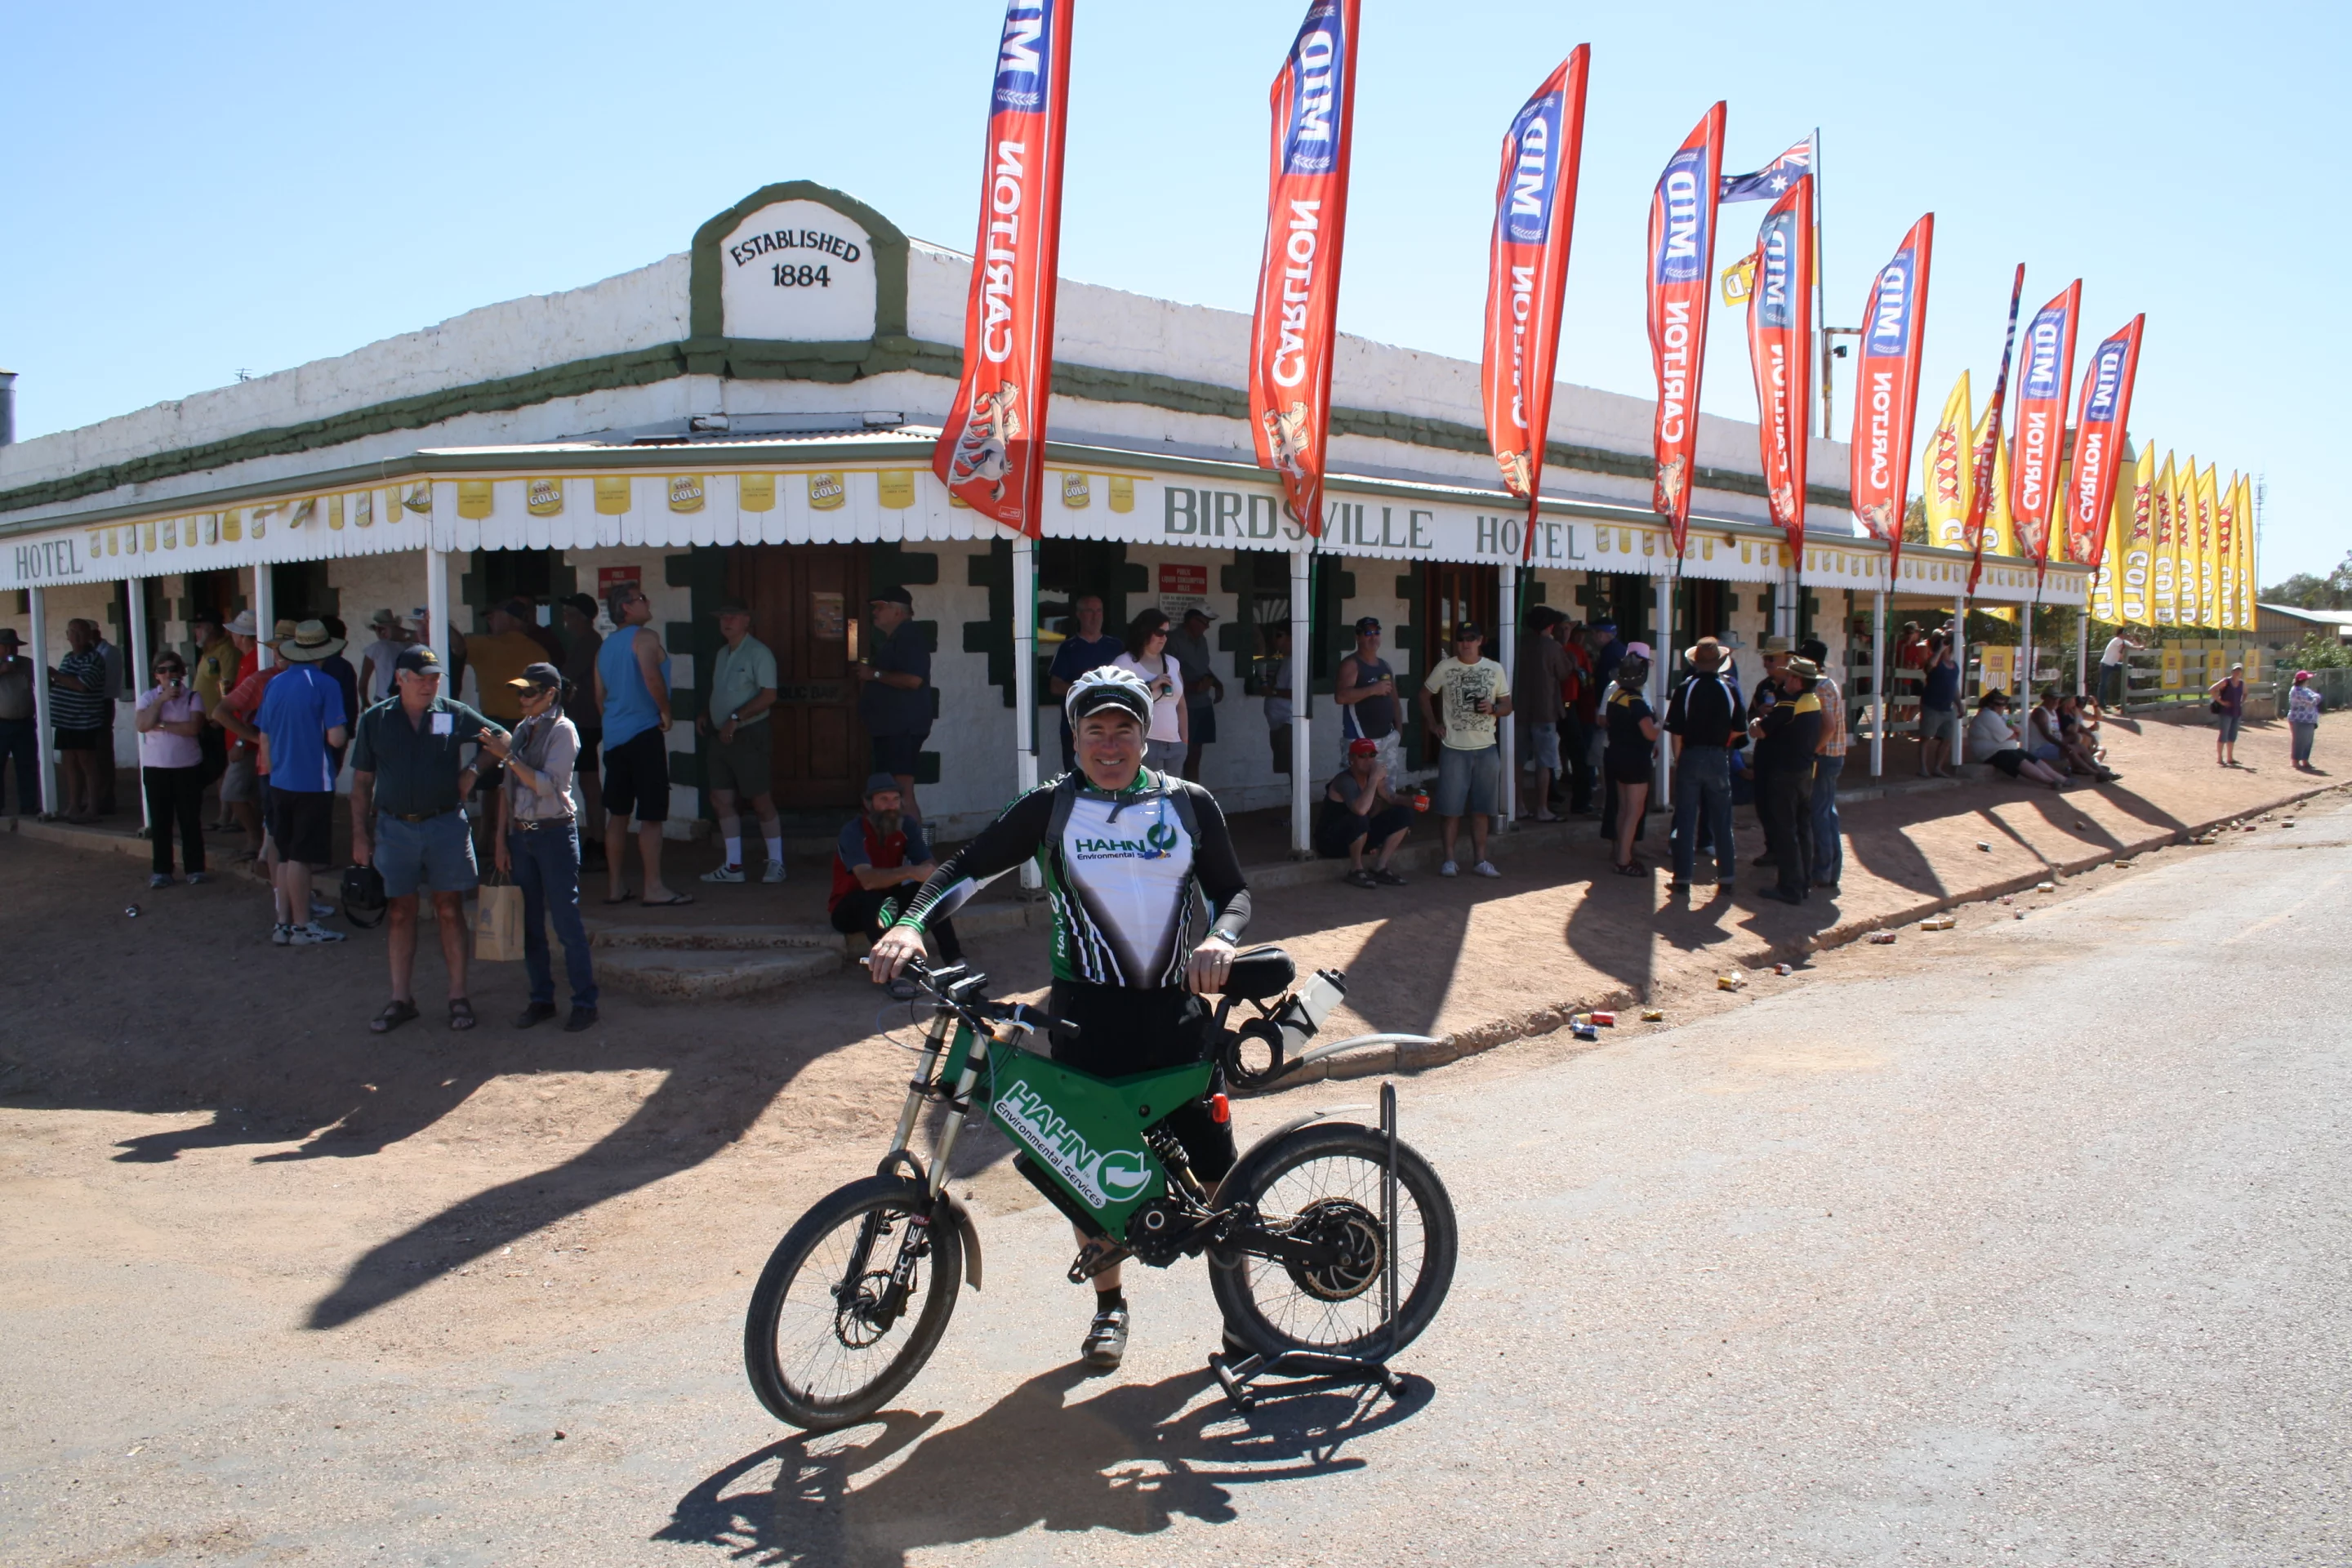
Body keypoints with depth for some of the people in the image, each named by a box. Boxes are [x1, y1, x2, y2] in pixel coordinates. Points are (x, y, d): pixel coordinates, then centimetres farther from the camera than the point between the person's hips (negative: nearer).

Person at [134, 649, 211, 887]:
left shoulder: (192, 697, -1)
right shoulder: (148, 697, 5)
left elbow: (194, 727, -15)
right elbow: (141, 725, -12)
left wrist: (161, 725, -12)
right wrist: (162, 699, -14)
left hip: (188, 768, -2)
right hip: (155, 768, 2)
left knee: (190, 820, 3)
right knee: (160, 822, 6)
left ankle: (195, 868, 12)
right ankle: (161, 871, 12)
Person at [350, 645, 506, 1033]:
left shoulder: (455, 714, 1)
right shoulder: (375, 720, 2)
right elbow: (362, 782, 5)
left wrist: (472, 772, -1)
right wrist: (360, 835, 1)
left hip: (445, 825, -1)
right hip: (394, 827, 1)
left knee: (449, 910, 3)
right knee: (400, 913, 7)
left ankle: (458, 997, 11)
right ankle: (401, 999, 16)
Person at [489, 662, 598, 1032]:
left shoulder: (563, 731, -8)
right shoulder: (522, 730, 11)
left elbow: (548, 785, -18)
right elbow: (507, 787, 12)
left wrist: (508, 755, -18)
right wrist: (501, 838, 7)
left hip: (554, 834, -6)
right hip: (520, 835, 7)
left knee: (566, 921, -5)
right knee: (529, 924, 9)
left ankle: (585, 1003, 1)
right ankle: (541, 999, 18)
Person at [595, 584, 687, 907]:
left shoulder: (606, 646, 16)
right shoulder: (644, 637, -9)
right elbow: (652, 677, -26)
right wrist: (666, 712, -13)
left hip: (614, 737, 8)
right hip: (643, 734, -8)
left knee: (618, 813, 13)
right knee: (651, 815, -5)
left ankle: (614, 886, 17)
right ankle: (654, 888, -5)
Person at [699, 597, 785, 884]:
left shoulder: (758, 653, -9)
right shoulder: (722, 654, 16)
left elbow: (769, 695, -17)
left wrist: (735, 719, -21)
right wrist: (704, 714, 6)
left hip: (749, 735, -8)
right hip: (721, 737, 8)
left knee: (761, 800, -3)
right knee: (721, 799, 5)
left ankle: (776, 863, 6)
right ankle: (733, 865, 12)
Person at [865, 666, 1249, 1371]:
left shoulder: (1189, 804, 4)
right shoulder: (1052, 807, 2)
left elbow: (1233, 890, 6)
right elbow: (967, 865, -1)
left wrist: (1221, 937, -17)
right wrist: (909, 924, -19)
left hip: (1175, 1009, 0)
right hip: (1085, 1013, 0)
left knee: (1215, 1159, 0)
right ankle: (1109, 1306, 28)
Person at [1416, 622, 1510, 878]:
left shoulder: (1495, 669, 5)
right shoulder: (1445, 667, 0)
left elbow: (1507, 706, 8)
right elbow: (1424, 695, 12)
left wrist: (1493, 708, -13)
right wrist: (1433, 723, 3)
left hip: (1486, 748, 2)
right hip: (1454, 748, -2)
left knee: (1481, 809, 6)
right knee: (1450, 808, -1)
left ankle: (1481, 860, 13)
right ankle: (1449, 859, 8)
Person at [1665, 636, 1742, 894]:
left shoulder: (1685, 688, -9)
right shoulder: (1730, 688, -4)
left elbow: (1676, 731, -9)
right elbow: (1738, 731, -2)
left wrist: (1678, 758, 3)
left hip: (1690, 756, -1)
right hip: (1719, 758, 1)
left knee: (1686, 819, 6)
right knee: (1721, 820, 10)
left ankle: (1682, 878, 9)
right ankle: (1726, 879, 13)